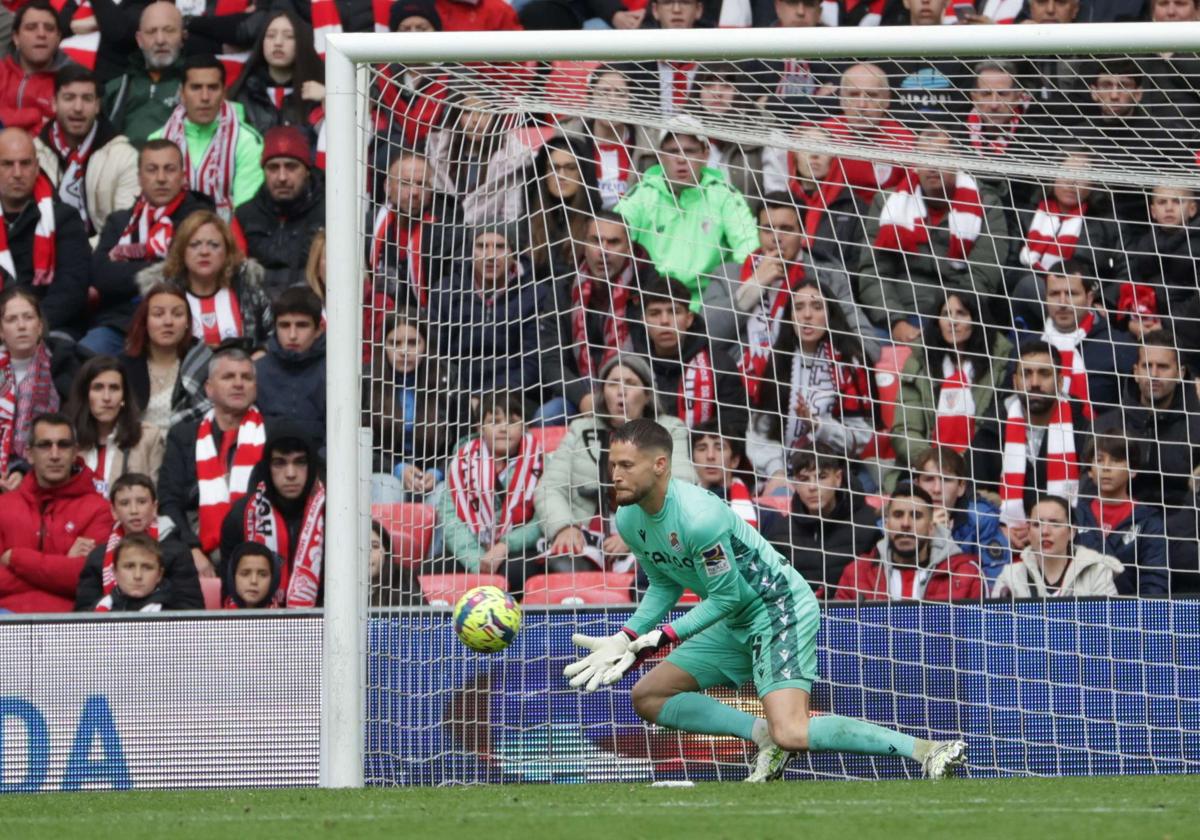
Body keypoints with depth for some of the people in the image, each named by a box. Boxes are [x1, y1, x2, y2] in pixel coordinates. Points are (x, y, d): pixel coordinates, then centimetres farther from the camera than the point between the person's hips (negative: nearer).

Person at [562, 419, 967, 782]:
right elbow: (664, 584, 15)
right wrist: (626, 639, 2)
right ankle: (765, 735, 5)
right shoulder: (629, 520, 0)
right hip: (737, 623, 10)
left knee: (792, 735, -26)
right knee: (648, 697, 9)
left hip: (781, 609, -10)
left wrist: (662, 638, -21)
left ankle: (925, 749, -21)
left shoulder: (699, 517, -28)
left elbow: (727, 596, -21)